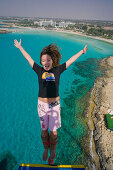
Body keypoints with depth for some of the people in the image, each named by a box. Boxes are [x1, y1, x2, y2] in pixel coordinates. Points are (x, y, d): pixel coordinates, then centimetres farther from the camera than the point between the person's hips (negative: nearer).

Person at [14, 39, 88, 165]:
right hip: (42, 105, 1)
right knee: (44, 130, 15)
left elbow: (71, 60, 10)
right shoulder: (39, 71, 0)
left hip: (55, 105, -1)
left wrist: (82, 51, 22)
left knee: (53, 131, 11)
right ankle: (46, 150, 43)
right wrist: (20, 47, 26)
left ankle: (52, 153, 37)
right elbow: (28, 58, 13)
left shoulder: (57, 70, -1)